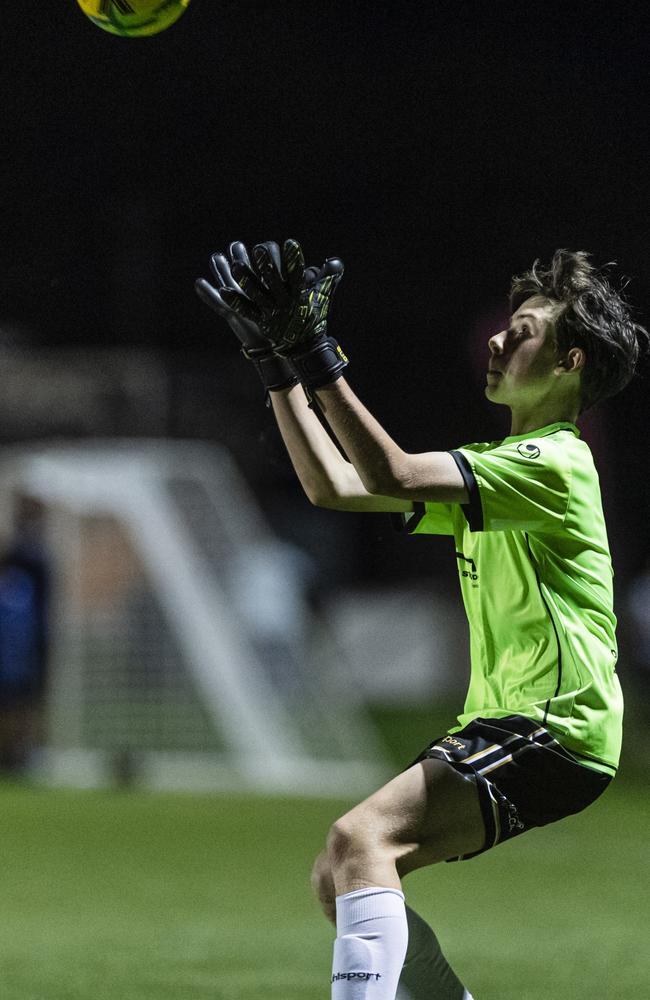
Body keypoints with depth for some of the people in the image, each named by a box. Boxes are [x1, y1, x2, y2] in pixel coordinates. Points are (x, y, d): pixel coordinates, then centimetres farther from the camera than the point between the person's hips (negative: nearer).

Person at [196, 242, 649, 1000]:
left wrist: (315, 353, -24)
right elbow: (333, 485, 17)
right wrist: (278, 362, 11)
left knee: (361, 839, -27)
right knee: (338, 879, 6)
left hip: (556, 731, -10)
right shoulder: (490, 466, 19)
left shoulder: (554, 463, -11)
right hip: (497, 725, 10)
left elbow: (392, 476, -23)